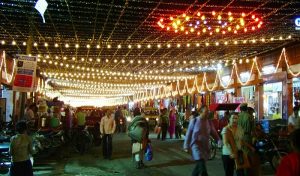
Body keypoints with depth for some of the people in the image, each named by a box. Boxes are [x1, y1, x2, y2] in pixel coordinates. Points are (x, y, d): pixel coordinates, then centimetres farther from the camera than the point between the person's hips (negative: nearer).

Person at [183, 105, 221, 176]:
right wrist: (186, 146, -1)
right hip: (196, 144, -5)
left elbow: (214, 133, 8)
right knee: (202, 164, -17)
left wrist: (219, 141, -11)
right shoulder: (194, 120, -7)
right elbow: (189, 133, -2)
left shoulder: (209, 122, 5)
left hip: (205, 146, 5)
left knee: (199, 165, 14)